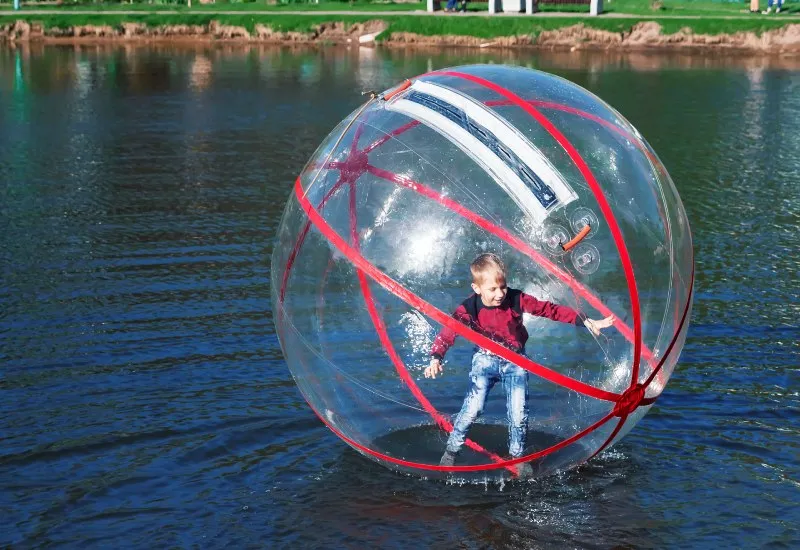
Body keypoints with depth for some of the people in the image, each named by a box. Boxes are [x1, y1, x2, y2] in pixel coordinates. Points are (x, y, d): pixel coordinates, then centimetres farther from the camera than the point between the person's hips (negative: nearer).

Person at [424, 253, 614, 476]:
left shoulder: (516, 299, -19)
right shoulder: (469, 309, -20)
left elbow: (550, 309, -13)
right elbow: (447, 334, -21)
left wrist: (585, 321, -16)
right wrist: (436, 358, -39)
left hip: (515, 362, 1)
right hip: (485, 360, -1)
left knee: (518, 414, -5)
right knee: (473, 408, -15)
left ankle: (517, 456, 21)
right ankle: (451, 450, 8)